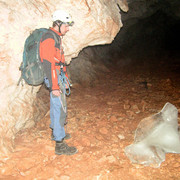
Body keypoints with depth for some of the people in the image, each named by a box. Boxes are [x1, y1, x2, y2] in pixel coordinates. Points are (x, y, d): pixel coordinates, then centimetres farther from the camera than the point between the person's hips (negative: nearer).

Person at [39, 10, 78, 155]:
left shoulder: (56, 37, 16)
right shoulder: (49, 38, -17)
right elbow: (48, 64, -22)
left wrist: (65, 78, 23)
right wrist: (54, 86, -24)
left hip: (59, 76, 10)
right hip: (54, 78, -10)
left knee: (55, 105, 20)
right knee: (60, 108, -8)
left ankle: (56, 132, 36)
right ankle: (60, 145, -1)